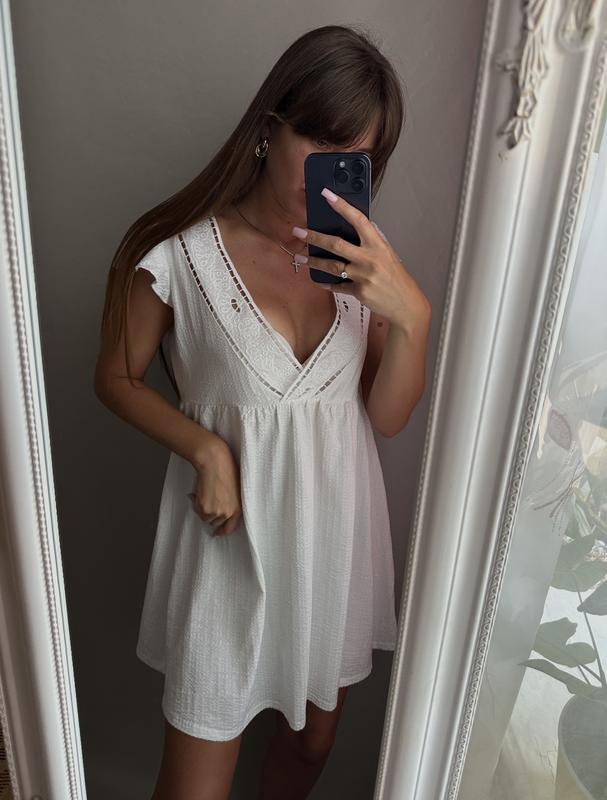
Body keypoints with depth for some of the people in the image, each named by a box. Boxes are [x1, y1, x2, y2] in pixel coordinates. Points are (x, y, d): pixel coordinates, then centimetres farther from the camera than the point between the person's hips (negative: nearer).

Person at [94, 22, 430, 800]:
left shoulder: (361, 257, -4)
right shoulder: (173, 253, -16)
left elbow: (388, 417, -4)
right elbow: (117, 379, -3)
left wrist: (411, 315, -21)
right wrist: (205, 448, -18)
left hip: (337, 531, 4)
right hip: (232, 540, -3)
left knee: (314, 735, 26)